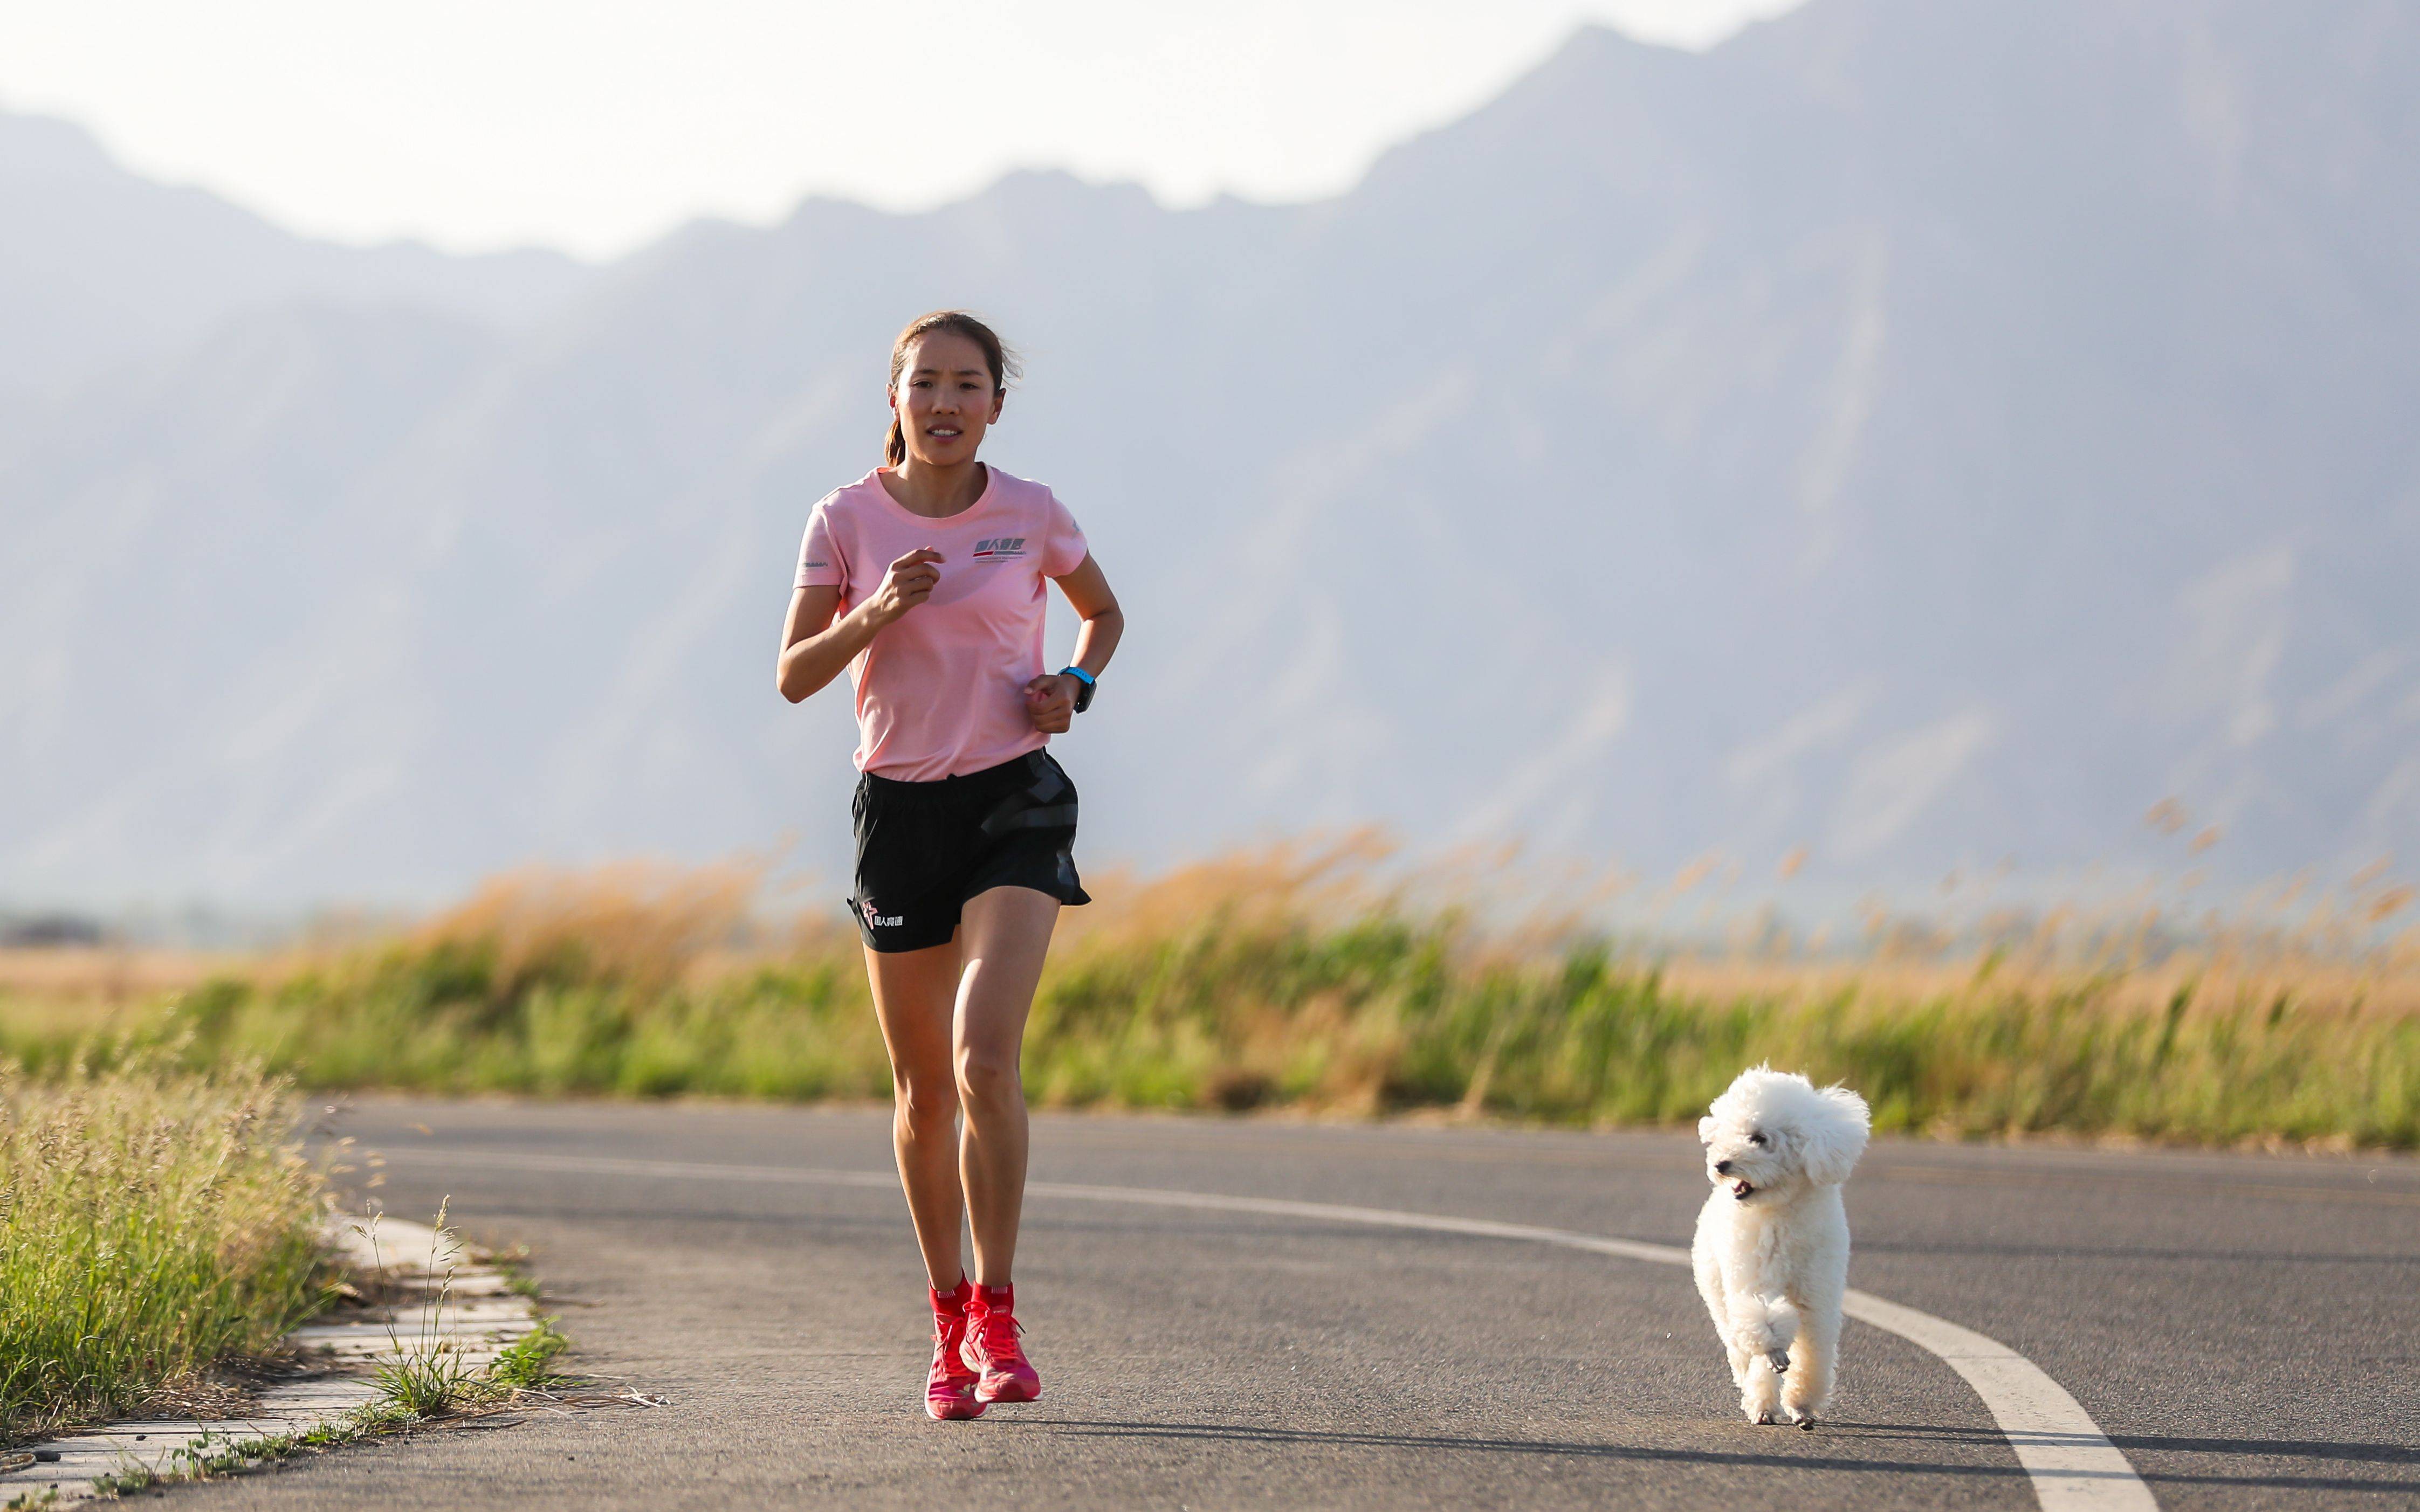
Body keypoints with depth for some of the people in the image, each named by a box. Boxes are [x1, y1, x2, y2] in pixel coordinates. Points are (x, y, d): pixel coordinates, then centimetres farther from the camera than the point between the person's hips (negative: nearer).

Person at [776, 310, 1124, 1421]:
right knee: (923, 1089, 8)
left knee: (986, 1056, -20)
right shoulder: (848, 521, -1)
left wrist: (1077, 685, -2)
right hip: (900, 806, 1)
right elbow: (795, 677, -2)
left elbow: (1103, 610, 18)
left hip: (1014, 800, -1)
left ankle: (995, 1318, -12)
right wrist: (876, 612, -19)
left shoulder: (1031, 516, 0)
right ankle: (949, 1321, 25)